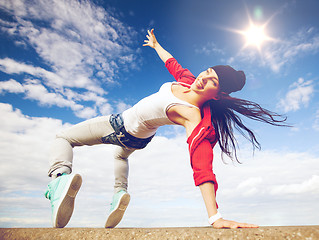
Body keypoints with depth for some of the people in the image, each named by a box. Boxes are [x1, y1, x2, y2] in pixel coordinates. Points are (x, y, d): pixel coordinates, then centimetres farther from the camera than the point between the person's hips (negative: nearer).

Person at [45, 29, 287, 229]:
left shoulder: (193, 115, -41)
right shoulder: (187, 80, -17)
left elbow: (202, 166, -49)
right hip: (138, 137, 8)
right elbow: (172, 63, 3)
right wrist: (156, 45, 20)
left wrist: (215, 217, -56)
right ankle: (120, 193, 22)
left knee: (63, 138, 4)